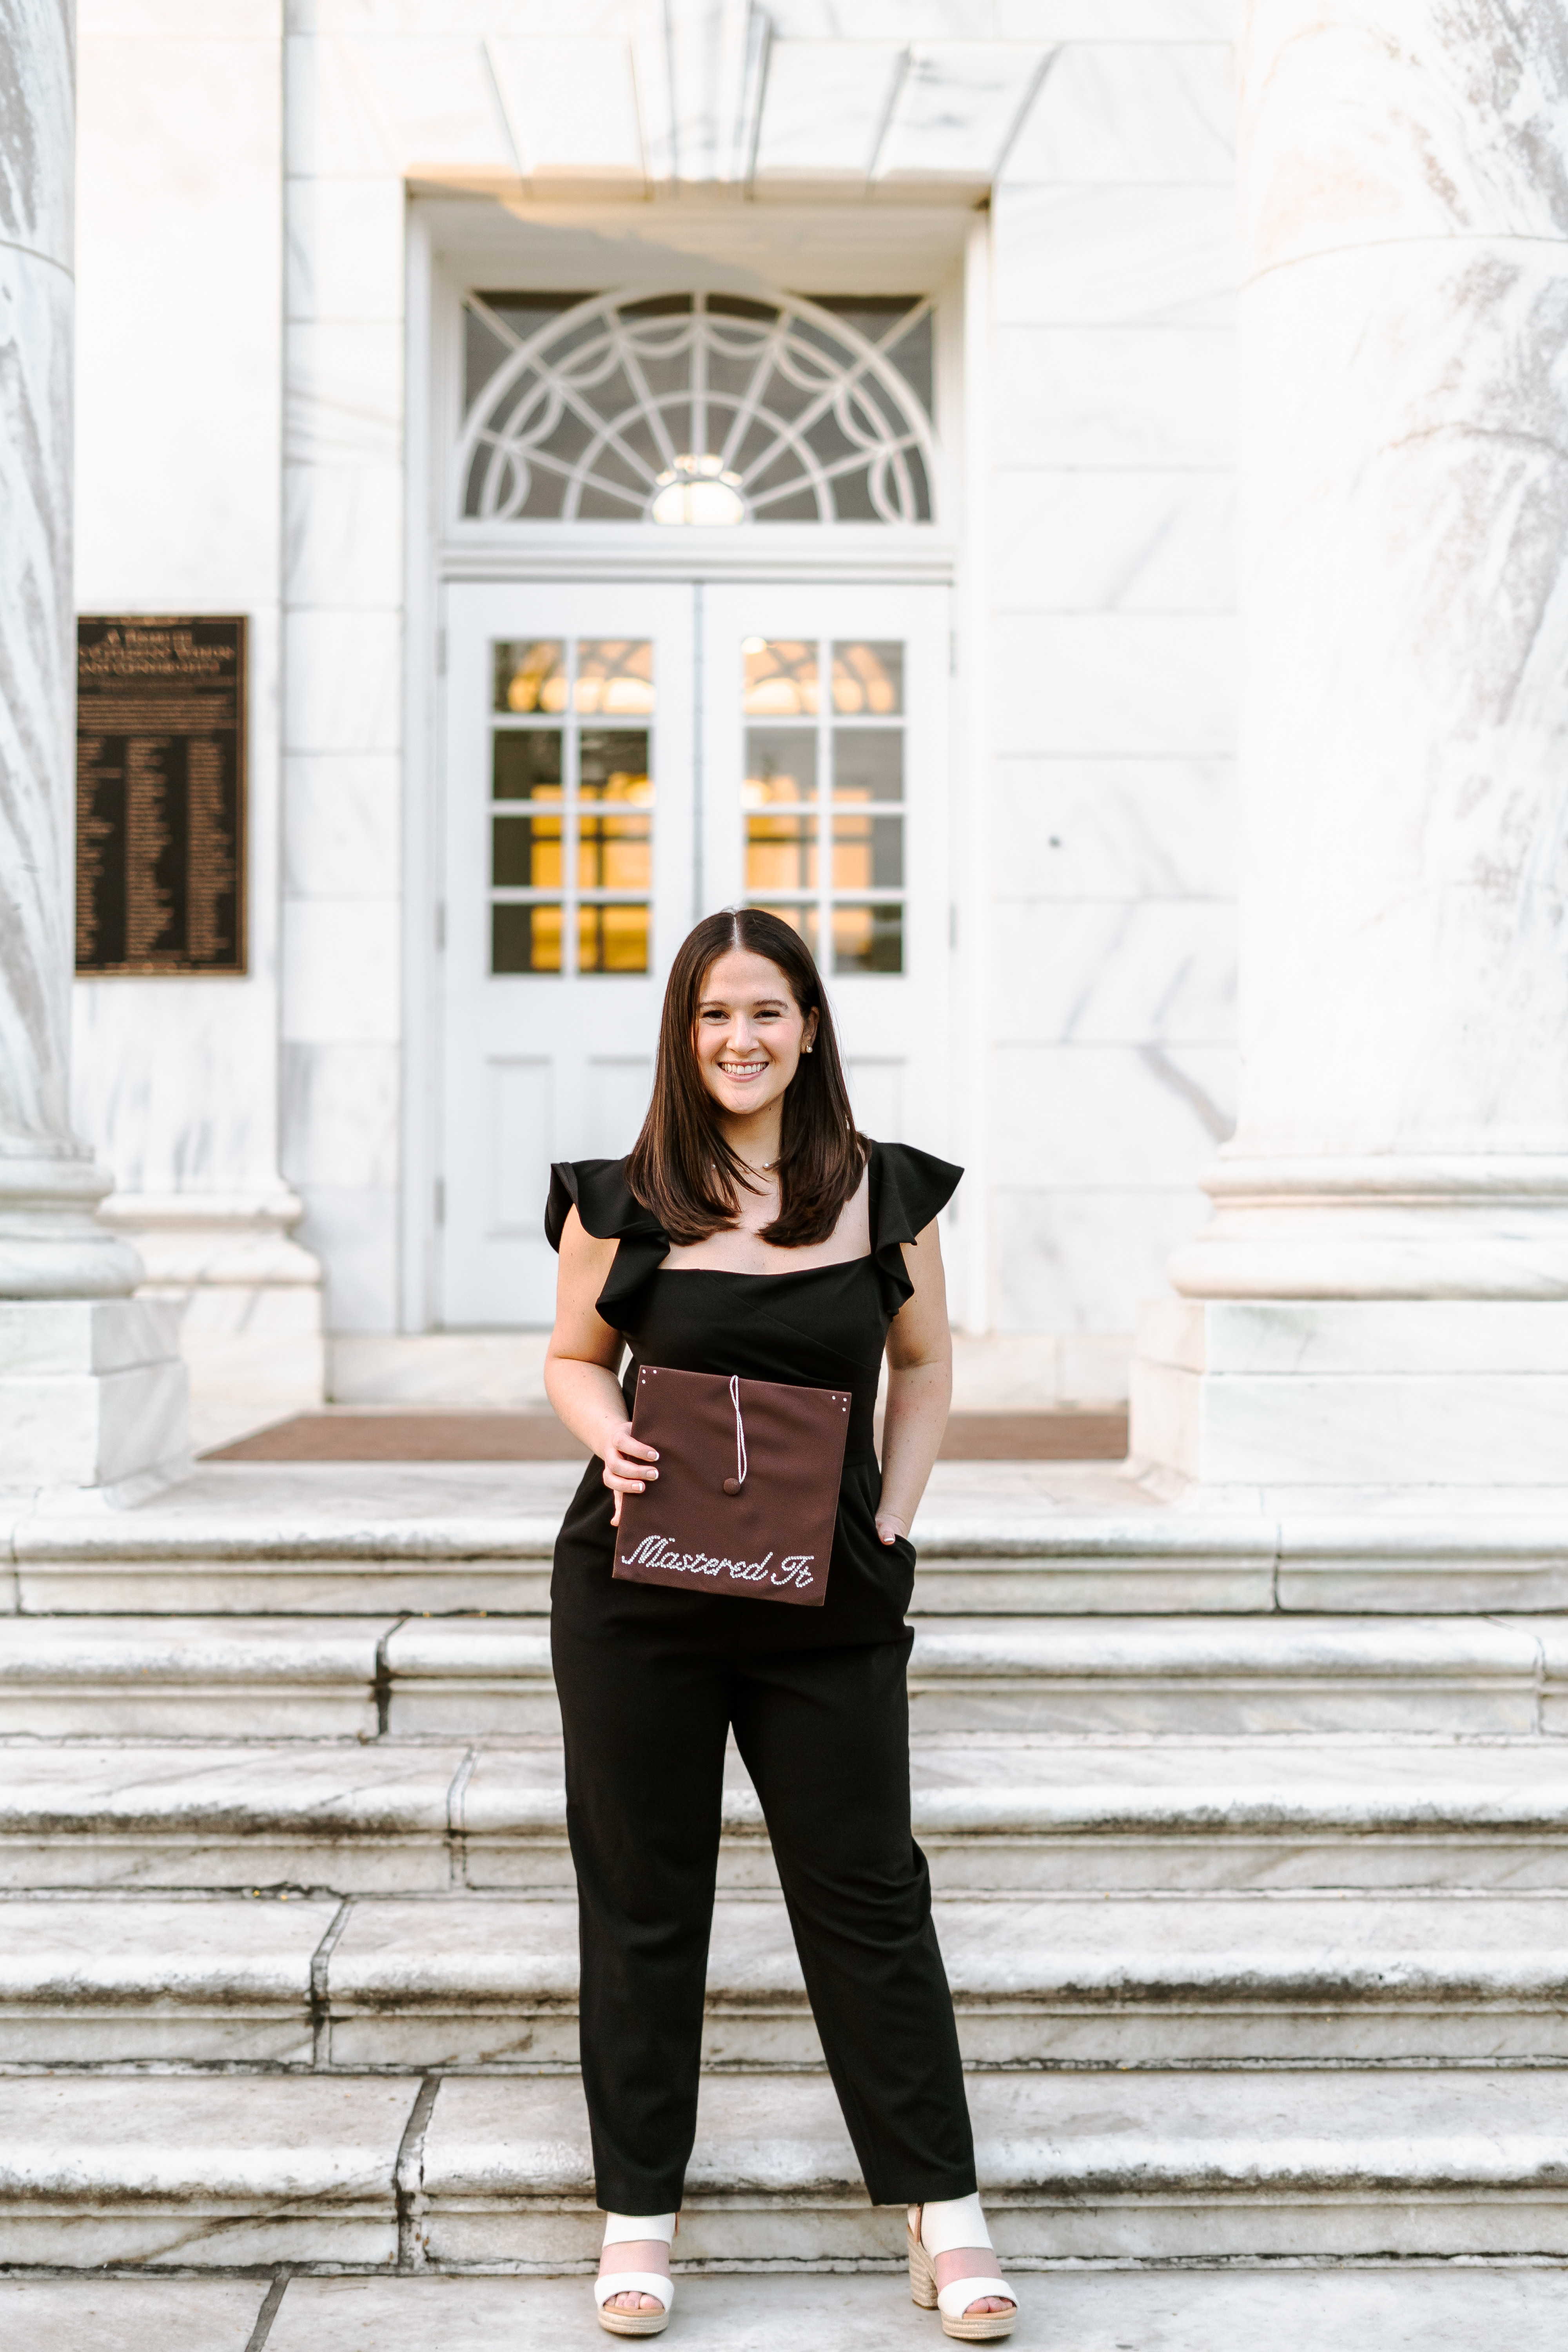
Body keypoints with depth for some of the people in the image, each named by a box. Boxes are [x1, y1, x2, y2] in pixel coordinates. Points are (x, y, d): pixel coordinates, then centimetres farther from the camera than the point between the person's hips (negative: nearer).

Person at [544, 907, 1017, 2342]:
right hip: (640, 1592, 0)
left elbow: (924, 1365, 13)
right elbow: (574, 1360, 11)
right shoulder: (623, 1198, 0)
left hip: (829, 1600, 0)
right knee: (643, 1898, 8)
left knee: (868, 1893, 6)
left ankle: (943, 2209, 20)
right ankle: (639, 2211, 23)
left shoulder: (885, 1190, 3)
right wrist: (612, 1444, -10)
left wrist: (892, 1522, 1)